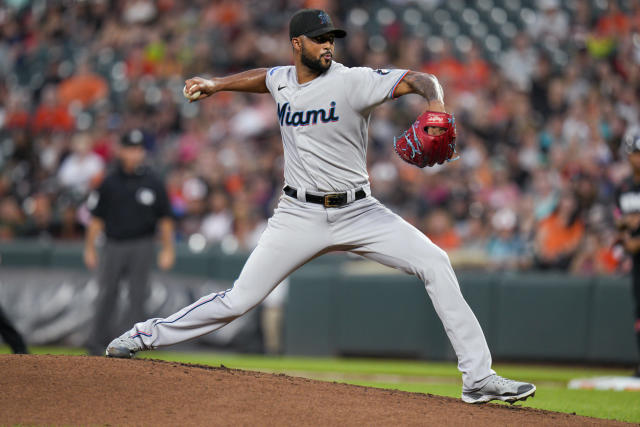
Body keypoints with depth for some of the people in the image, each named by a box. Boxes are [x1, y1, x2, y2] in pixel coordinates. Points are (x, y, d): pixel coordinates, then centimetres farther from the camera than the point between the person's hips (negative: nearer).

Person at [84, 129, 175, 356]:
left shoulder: (153, 182, 3)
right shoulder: (110, 182, 4)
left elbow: (165, 218, 6)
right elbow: (96, 217, 6)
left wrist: (168, 249, 1)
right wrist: (89, 248, 3)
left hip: (141, 247, 0)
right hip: (114, 245, 0)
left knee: (137, 295, -1)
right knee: (107, 292, 1)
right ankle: (97, 341, 9)